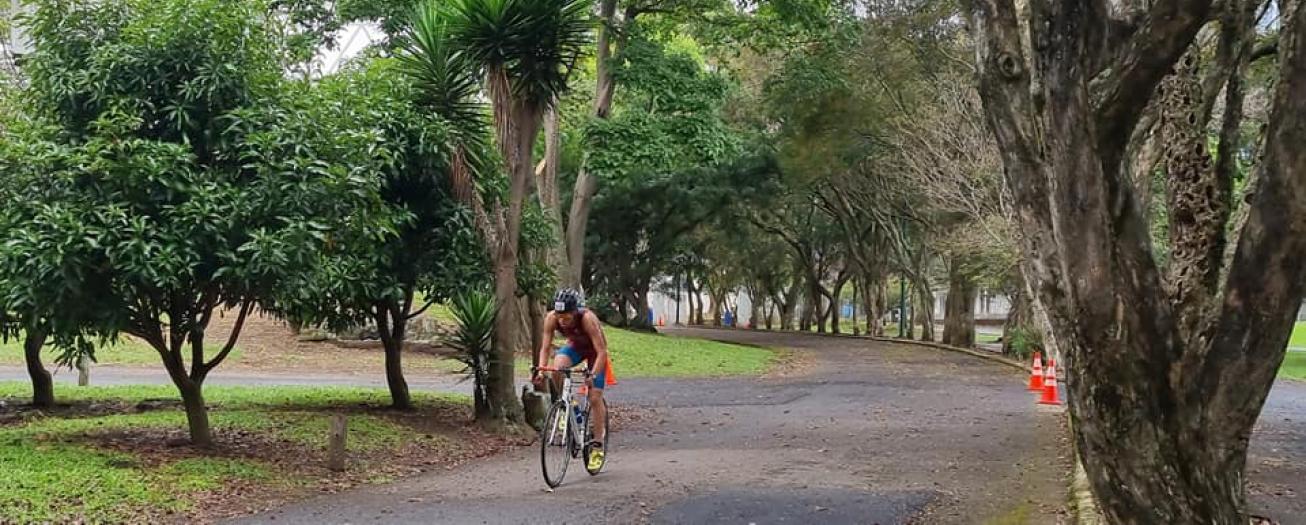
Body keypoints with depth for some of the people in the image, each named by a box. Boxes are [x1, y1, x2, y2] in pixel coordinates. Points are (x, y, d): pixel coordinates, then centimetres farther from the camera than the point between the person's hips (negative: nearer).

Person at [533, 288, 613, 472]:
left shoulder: (587, 319, -38)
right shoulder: (551, 318, -28)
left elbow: (602, 352, -36)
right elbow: (545, 348, -20)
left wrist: (593, 375, -48)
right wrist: (540, 371, -35)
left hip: (595, 351, -3)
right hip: (575, 347, 3)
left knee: (595, 398, -9)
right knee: (557, 368, -30)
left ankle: (597, 446, 2)